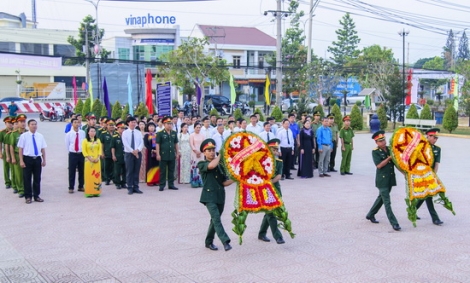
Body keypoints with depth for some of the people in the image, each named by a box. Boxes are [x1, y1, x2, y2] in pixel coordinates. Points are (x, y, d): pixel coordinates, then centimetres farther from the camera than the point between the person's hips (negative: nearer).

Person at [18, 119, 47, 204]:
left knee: (37, 178, 10)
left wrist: (44, 160, 5)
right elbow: (21, 149, -5)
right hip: (27, 159, -3)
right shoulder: (24, 136, -5)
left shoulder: (40, 136, 6)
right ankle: (28, 197, 14)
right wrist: (21, 161, -9)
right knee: (27, 179, 4)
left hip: (37, 159, 3)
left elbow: (43, 149, 8)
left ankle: (36, 196, 21)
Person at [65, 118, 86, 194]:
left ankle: (81, 187, 22)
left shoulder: (83, 133, -2)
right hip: (72, 154, -2)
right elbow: (67, 145, 6)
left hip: (81, 154, 2)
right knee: (72, 172, 2)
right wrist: (70, 151, 8)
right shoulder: (69, 134, -5)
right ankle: (71, 188, 11)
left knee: (82, 171, 10)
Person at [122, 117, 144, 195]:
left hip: (138, 153, 3)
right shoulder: (125, 133, -1)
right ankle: (130, 188, 4)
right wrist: (132, 151, -17)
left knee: (136, 171, 6)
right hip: (129, 153, -3)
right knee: (129, 171, -1)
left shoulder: (138, 132, 9)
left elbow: (142, 143, 2)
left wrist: (137, 150, -15)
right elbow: (125, 144, -10)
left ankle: (136, 187, 11)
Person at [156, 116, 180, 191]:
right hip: (163, 155, -4)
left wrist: (177, 153, 11)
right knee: (162, 171, 3)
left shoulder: (174, 133, 8)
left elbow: (176, 144, 14)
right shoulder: (160, 133, -5)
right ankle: (162, 185, 10)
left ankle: (171, 184, 18)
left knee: (171, 171, 10)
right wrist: (158, 154, -12)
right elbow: (157, 144, -7)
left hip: (172, 155, 4)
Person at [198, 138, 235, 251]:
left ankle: (209, 242, 26)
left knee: (215, 220, 12)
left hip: (220, 196, 6)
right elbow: (211, 165, -25)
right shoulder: (202, 164, -2)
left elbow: (224, 182, 12)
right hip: (209, 196, -6)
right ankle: (225, 241, -27)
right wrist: (220, 155, -10)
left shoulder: (220, 165, 13)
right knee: (216, 218, -19)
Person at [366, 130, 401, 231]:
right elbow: (379, 165, -18)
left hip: (390, 178, 7)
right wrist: (389, 157, -22)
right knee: (387, 202, -6)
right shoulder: (375, 152, -9)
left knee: (381, 198, 19)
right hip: (382, 180, -6)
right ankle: (394, 223, -7)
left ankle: (370, 215, 35)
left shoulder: (390, 149, 6)